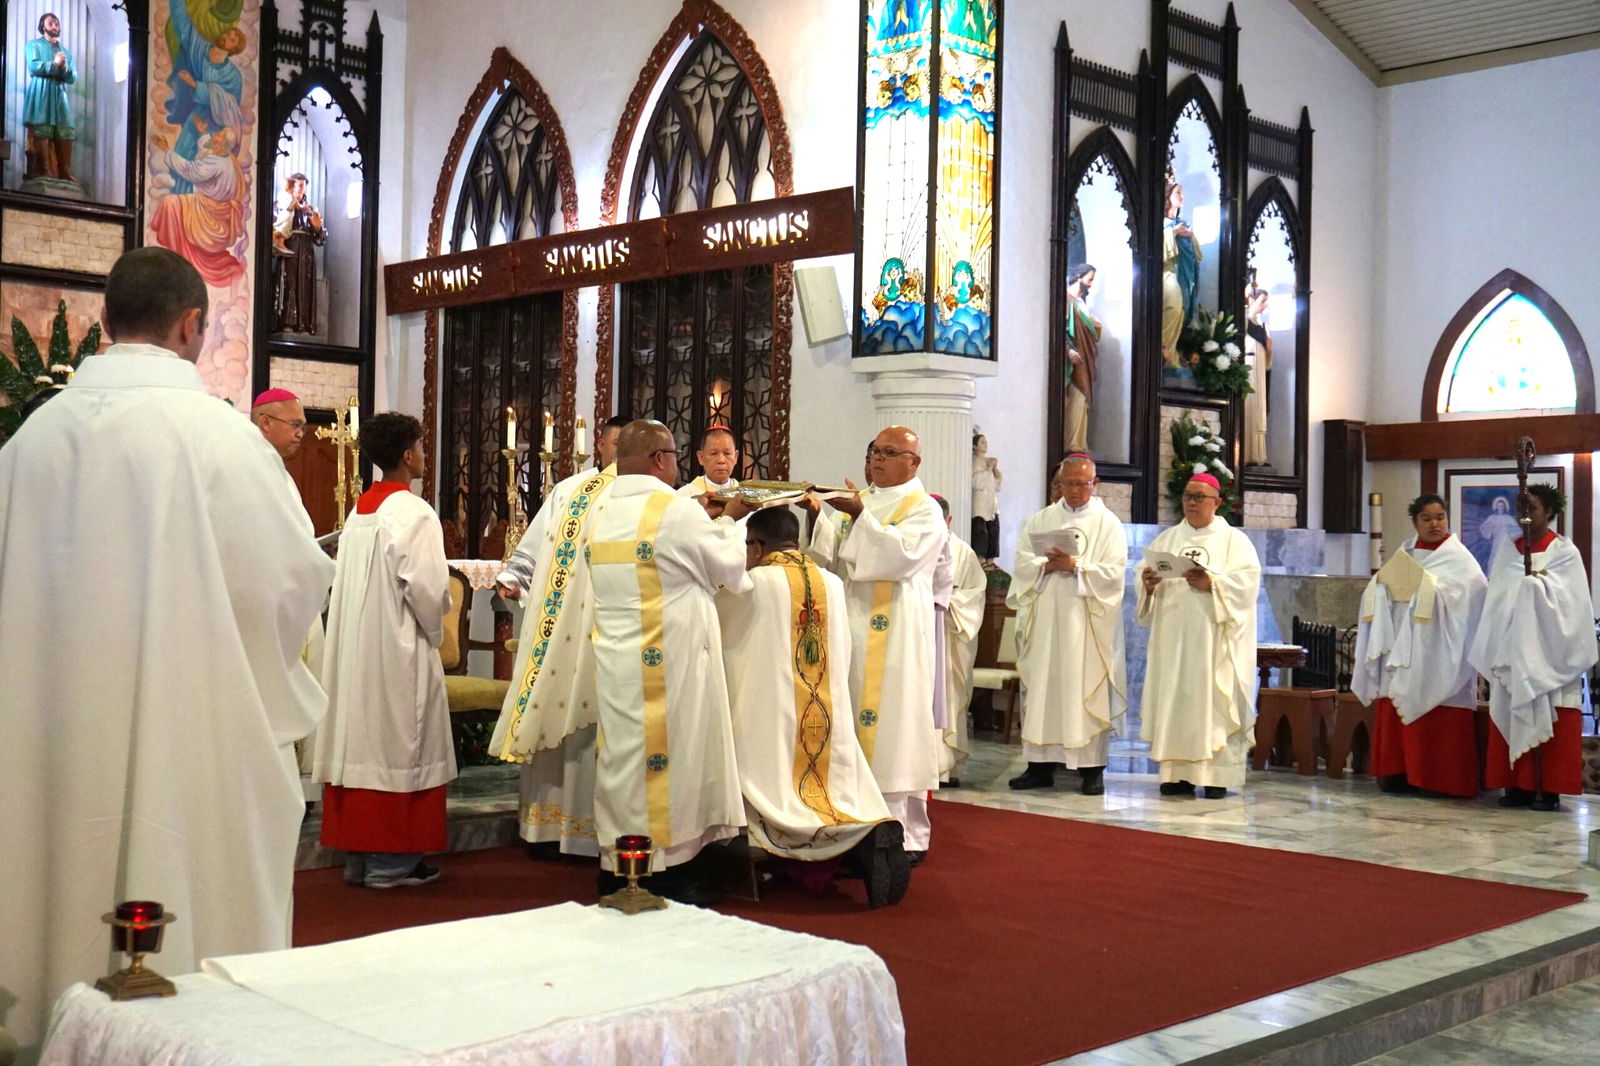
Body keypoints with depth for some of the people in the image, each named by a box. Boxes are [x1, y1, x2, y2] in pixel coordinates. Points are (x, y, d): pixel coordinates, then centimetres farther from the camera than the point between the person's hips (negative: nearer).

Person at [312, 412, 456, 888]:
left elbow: (346, 583, 11)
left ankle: (357, 856, 17)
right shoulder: (413, 513, -14)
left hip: (355, 651, 8)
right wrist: (434, 631, 0)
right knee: (397, 746, -1)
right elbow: (428, 587, -19)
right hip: (399, 651, -8)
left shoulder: (359, 511, 9)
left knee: (359, 739, 11)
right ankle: (390, 861, 3)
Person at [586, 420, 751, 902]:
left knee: (622, 754, 12)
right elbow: (728, 568, -2)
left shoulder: (600, 514, 7)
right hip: (671, 662, -6)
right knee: (671, 755, 2)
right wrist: (730, 521, 16)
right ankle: (668, 867, 9)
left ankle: (617, 863, 19)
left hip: (616, 660, 6)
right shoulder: (676, 509, -13)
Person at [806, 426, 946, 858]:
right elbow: (829, 558, 11)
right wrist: (818, 515, -5)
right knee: (853, 724, 5)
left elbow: (903, 553, -19)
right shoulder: (860, 503, 18)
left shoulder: (924, 510, 0)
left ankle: (905, 835, 0)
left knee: (892, 725, -5)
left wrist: (859, 516, -25)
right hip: (851, 628, 6)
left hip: (894, 635, -6)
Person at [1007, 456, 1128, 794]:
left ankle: (1092, 768, 1)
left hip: (1087, 622, -3)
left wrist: (1075, 566, -16)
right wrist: (1047, 565, -14)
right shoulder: (1040, 521, 14)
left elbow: (1114, 572, -6)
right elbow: (1023, 562, 5)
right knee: (1041, 688, 3)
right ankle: (1041, 764, 8)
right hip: (1044, 618, 3)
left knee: (1087, 688, -3)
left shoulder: (1108, 523, 4)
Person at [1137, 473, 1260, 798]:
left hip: (1214, 638, -4)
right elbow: (1145, 578, 11)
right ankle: (1178, 772, 5)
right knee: (1173, 700, 1)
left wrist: (1212, 583, -22)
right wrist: (1148, 583, -12)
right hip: (1172, 636, 4)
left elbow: (1247, 579, -8)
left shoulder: (1234, 539, 6)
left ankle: (1217, 775, -5)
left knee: (1214, 700, -6)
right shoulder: (1166, 539, 17)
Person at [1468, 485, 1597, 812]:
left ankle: (1549, 789, -2)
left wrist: (1536, 583, -14)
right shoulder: (1506, 549, 11)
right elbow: (1496, 600, 7)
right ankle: (1519, 785, 6)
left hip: (1550, 649, -4)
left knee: (1549, 720, -4)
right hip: (1513, 649, 4)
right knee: (1514, 717, 2)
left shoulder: (1565, 552, 0)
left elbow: (1571, 603, -7)